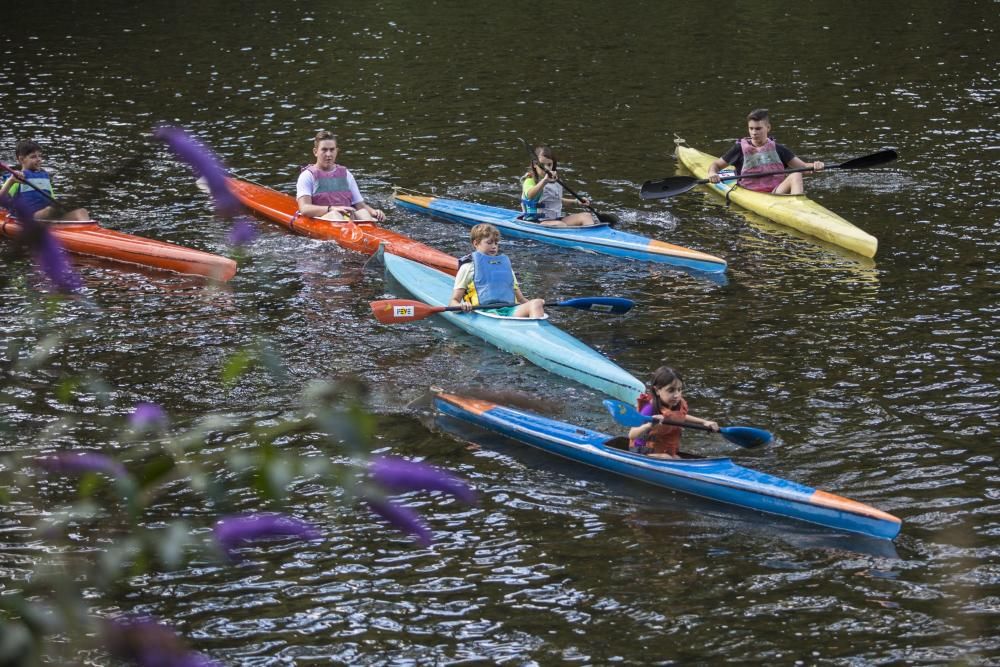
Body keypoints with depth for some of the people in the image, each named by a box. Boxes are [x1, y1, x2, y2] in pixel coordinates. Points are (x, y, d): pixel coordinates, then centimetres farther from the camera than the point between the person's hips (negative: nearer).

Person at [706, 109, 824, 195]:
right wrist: (712, 173, -9)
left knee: (795, 175, -28)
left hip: (776, 191, 1)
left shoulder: (777, 149, 12)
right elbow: (716, 165, 15)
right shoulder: (740, 149, 9)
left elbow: (803, 166, 8)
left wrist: (814, 166, -15)